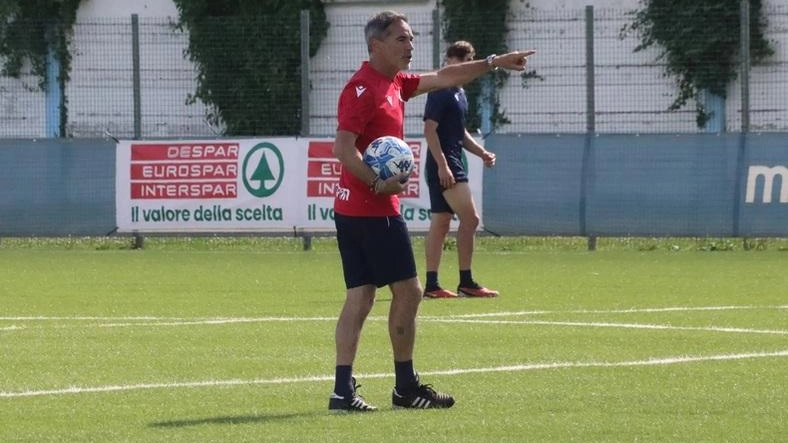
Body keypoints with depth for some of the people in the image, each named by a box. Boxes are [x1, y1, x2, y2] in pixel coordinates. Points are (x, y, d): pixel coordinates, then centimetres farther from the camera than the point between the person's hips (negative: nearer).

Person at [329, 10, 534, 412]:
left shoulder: (394, 83, 15)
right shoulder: (364, 88, -15)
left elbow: (442, 78, 27)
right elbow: (343, 148, -22)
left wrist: (493, 63, 27)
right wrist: (379, 183, -25)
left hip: (352, 209, 9)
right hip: (374, 210, -9)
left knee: (360, 296, 4)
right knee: (407, 291, -1)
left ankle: (343, 390, -1)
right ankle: (405, 387, 7)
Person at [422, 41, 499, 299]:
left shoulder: (459, 93, 18)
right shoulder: (441, 91, -11)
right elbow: (430, 129, -18)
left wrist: (482, 153, 15)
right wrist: (442, 165, -23)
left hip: (450, 165, 10)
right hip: (443, 164, -10)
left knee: (440, 224, 8)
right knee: (470, 218, -12)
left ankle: (431, 285, 8)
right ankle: (466, 283, -10)